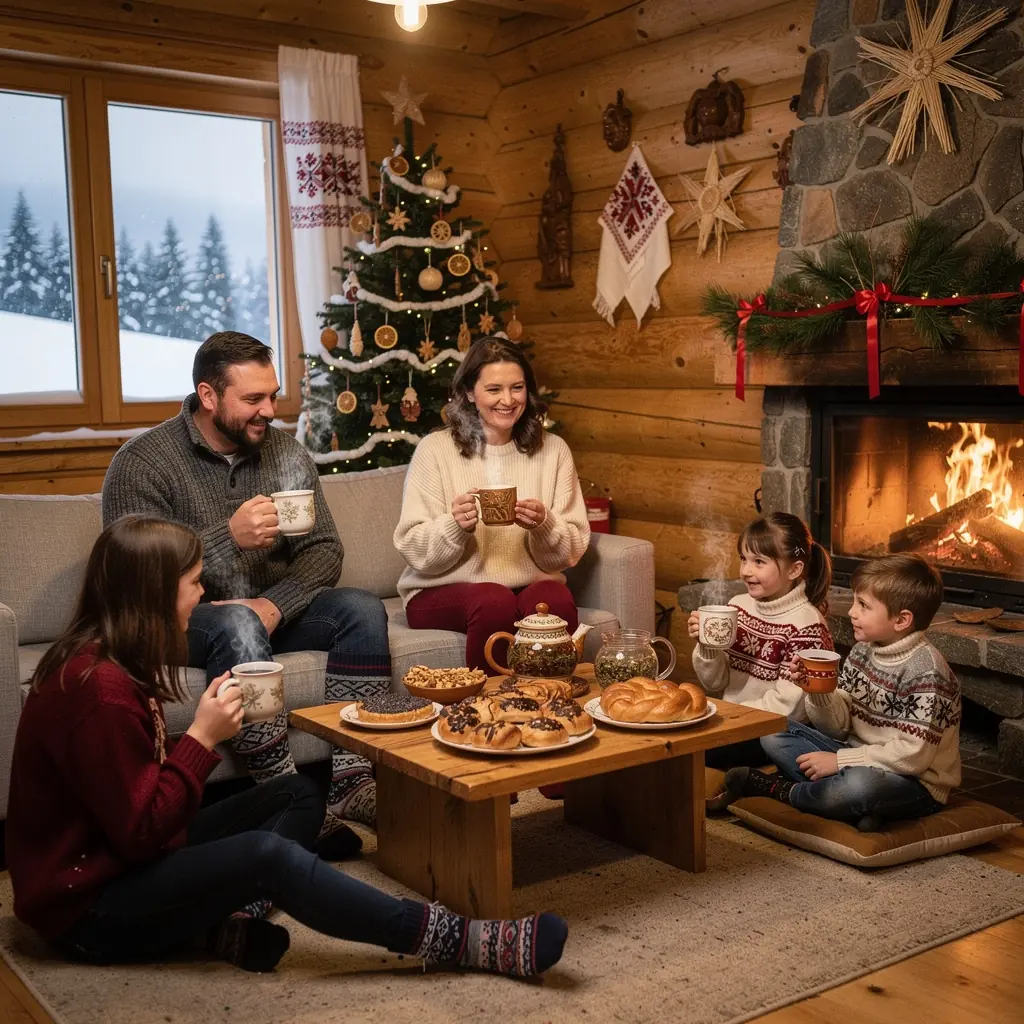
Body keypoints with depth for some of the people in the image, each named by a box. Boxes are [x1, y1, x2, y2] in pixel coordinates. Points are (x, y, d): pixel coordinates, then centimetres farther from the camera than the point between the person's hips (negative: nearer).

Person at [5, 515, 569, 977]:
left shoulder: (103, 660, 6)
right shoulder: (99, 690, -25)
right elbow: (140, 834, -25)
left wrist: (204, 728, -6)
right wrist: (203, 737, -21)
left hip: (123, 856, 10)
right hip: (91, 908, -10)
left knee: (299, 795, 4)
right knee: (270, 855, -28)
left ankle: (220, 922, -19)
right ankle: (460, 941, -24)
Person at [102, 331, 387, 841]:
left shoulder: (285, 452, 6)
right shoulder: (142, 462, -9)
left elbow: (324, 550, 1)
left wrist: (274, 604, -18)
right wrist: (230, 538, -29)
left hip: (272, 610, 5)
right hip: (181, 620, -5)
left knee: (362, 609, -20)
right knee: (239, 625, -37)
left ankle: (351, 780, -26)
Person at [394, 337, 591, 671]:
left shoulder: (553, 450, 8)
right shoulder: (435, 449, 1)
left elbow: (571, 551, 5)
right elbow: (414, 552, -3)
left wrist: (544, 526, -16)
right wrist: (455, 526, -22)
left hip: (532, 587, 2)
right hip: (444, 592, -1)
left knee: (556, 601, -32)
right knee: (494, 603, -34)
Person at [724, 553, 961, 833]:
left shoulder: (925, 671, -20)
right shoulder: (863, 652, 3)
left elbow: (913, 753, -25)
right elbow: (839, 726, 3)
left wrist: (840, 760, -21)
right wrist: (818, 692, -17)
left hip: (915, 784, -8)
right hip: (862, 761, 8)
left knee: (860, 784, -40)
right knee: (773, 732, -2)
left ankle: (780, 790, -11)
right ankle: (861, 805, -14)